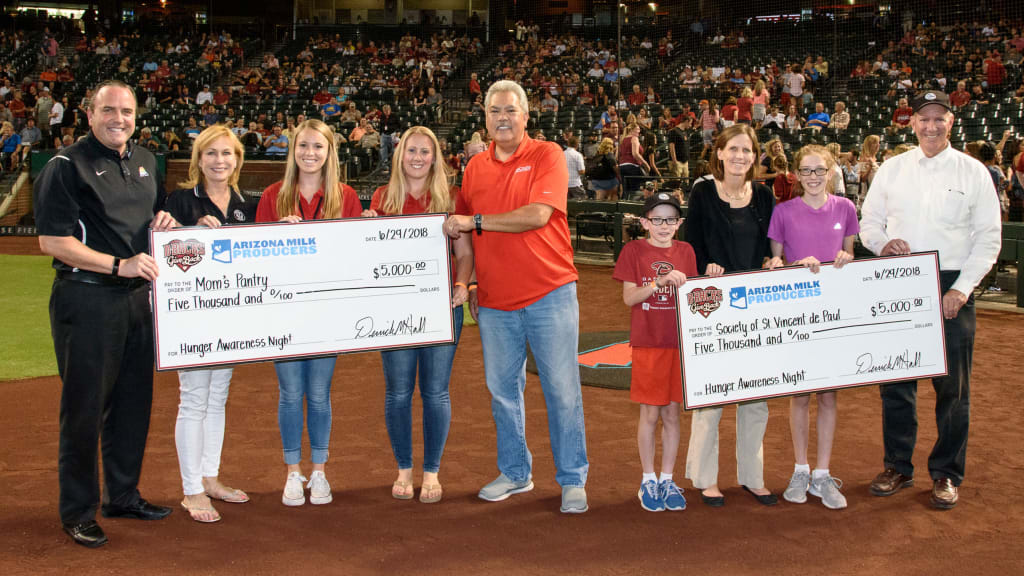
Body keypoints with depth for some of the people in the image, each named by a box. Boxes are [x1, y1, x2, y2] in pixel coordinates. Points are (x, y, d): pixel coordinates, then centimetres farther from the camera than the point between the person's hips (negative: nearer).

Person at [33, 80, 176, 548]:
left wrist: (161, 222, 3)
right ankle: (78, 511, 11)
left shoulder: (145, 162, 13)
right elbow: (52, 241, -15)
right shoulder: (67, 166, -9)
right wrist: (119, 265, -19)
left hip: (137, 298, 7)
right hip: (86, 300, -7)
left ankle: (123, 495, 29)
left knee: (134, 402, 14)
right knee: (84, 408, -1)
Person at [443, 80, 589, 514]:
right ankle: (514, 473, 25)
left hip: (549, 294, -5)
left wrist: (475, 221, -13)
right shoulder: (475, 167, 11)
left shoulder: (547, 155, -4)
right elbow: (461, 231, 17)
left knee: (562, 389, -1)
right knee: (502, 389, 11)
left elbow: (538, 215, -17)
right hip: (494, 301, 5)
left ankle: (573, 480, 9)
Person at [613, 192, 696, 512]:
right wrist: (660, 281, -21)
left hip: (678, 343, 3)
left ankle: (667, 480, 18)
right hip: (647, 342, -3)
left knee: (672, 413, 7)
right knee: (650, 414, 3)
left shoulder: (685, 252, 7)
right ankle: (648, 481, 17)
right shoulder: (634, 250, -2)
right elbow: (629, 297, -9)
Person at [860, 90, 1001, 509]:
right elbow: (869, 220, 12)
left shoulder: (973, 172, 2)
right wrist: (882, 243, -12)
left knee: (952, 384, 2)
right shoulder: (892, 169, 8)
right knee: (895, 379, 7)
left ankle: (946, 473, 15)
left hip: (950, 289, -2)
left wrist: (962, 288, -11)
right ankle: (898, 466, 20)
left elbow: (988, 237, 0)